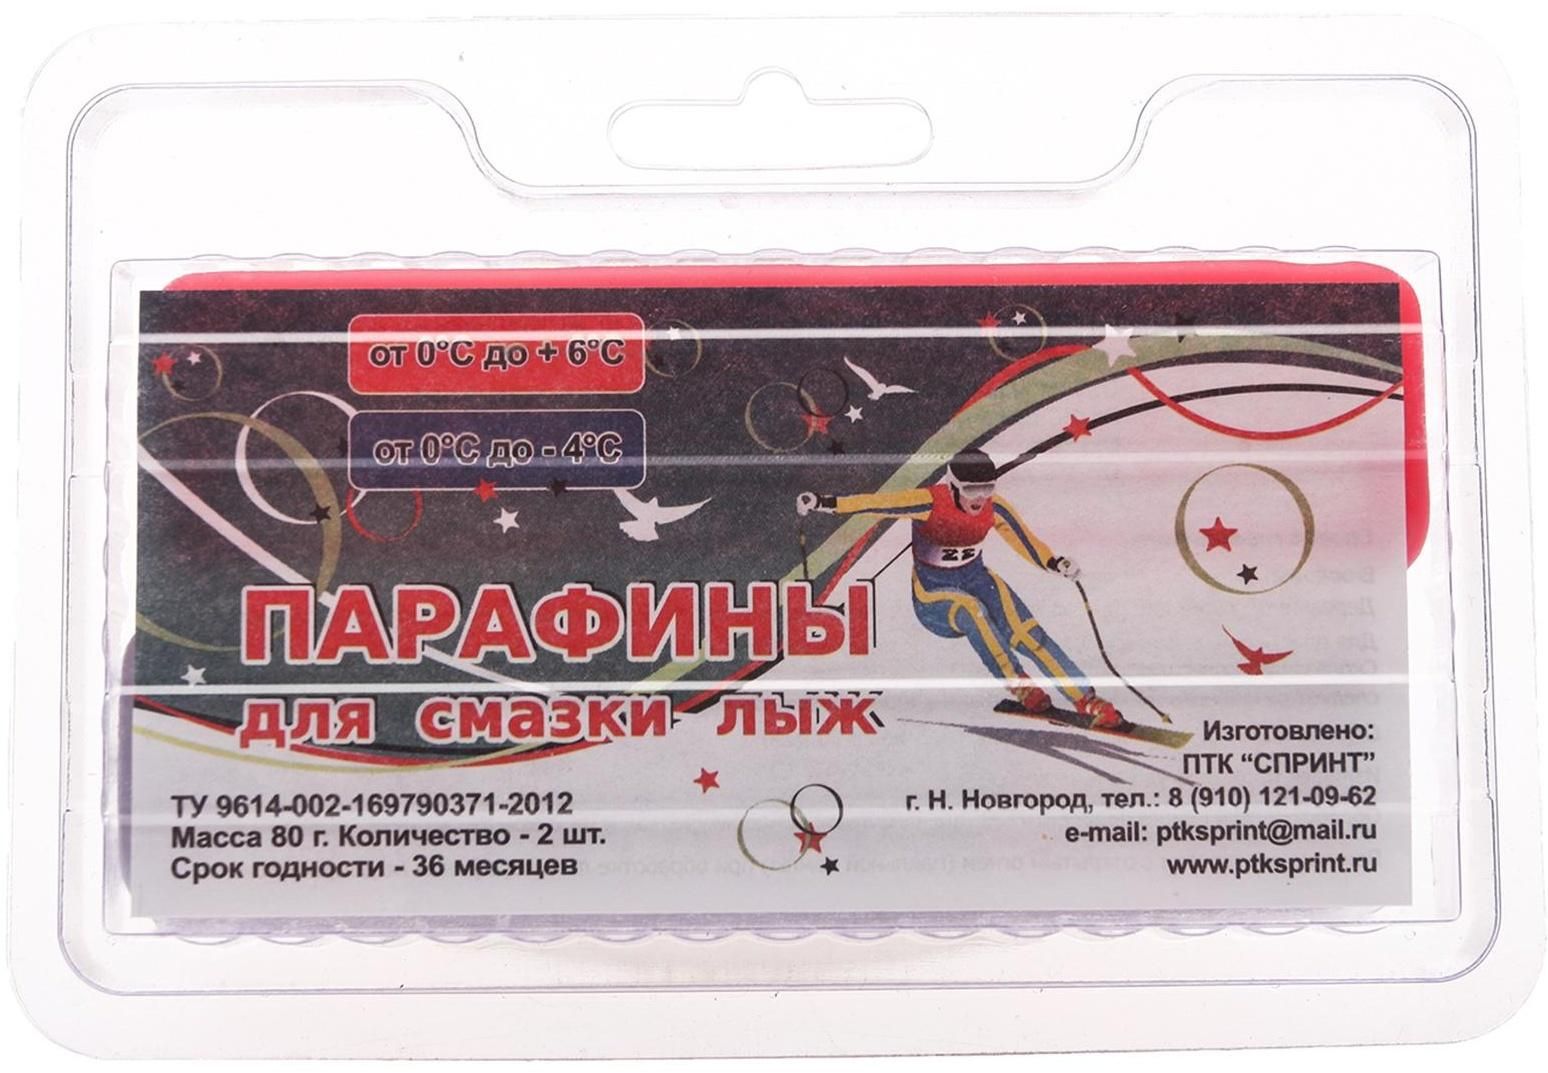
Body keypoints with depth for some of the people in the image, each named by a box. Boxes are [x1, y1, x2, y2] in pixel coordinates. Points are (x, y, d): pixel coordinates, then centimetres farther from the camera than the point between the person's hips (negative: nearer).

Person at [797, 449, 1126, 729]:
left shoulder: (994, 508, -10)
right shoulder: (930, 503, -23)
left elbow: (1023, 539, 1)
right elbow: (877, 502, -27)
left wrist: (1054, 563, -15)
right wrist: (826, 503, -36)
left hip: (978, 581, 3)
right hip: (933, 597, -3)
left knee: (1027, 633, -23)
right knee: (972, 611, -38)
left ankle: (1088, 701, -22)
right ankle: (1020, 688, -26)